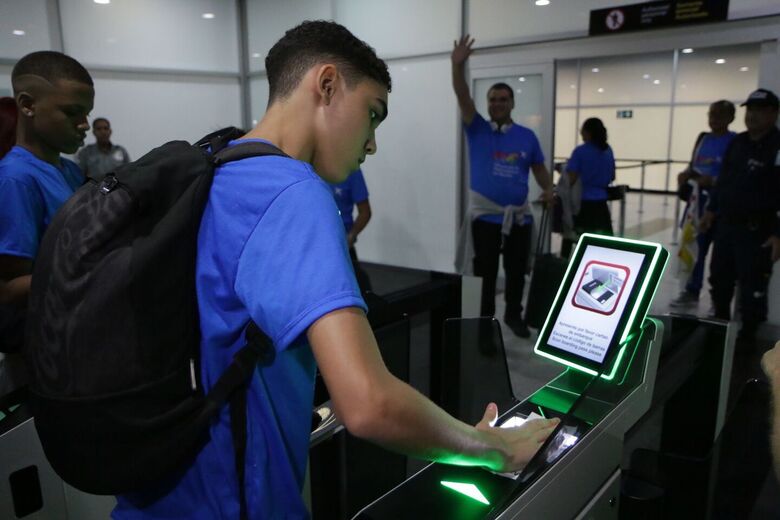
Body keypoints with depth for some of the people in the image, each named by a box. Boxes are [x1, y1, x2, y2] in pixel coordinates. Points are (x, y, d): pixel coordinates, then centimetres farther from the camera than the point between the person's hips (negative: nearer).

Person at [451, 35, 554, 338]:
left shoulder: (527, 136, 5)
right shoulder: (477, 130, 0)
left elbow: (539, 168, 11)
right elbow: (462, 97, -13)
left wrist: (548, 189, -9)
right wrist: (458, 65, -26)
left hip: (519, 216, 2)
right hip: (485, 215, -2)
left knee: (516, 272, 14)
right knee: (487, 273, 8)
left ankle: (513, 315, 34)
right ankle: (486, 321, 23)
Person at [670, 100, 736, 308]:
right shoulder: (703, 138, 12)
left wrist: (712, 181, -25)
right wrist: (686, 175, -3)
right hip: (697, 199, 6)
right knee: (692, 247, 11)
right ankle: (691, 291, 23)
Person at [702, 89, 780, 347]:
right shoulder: (737, 142, 10)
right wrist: (711, 209, 18)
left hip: (757, 230, -7)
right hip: (726, 224, 7)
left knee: (752, 286, 1)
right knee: (719, 278, 18)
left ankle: (747, 334, 18)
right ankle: (721, 322, 37)